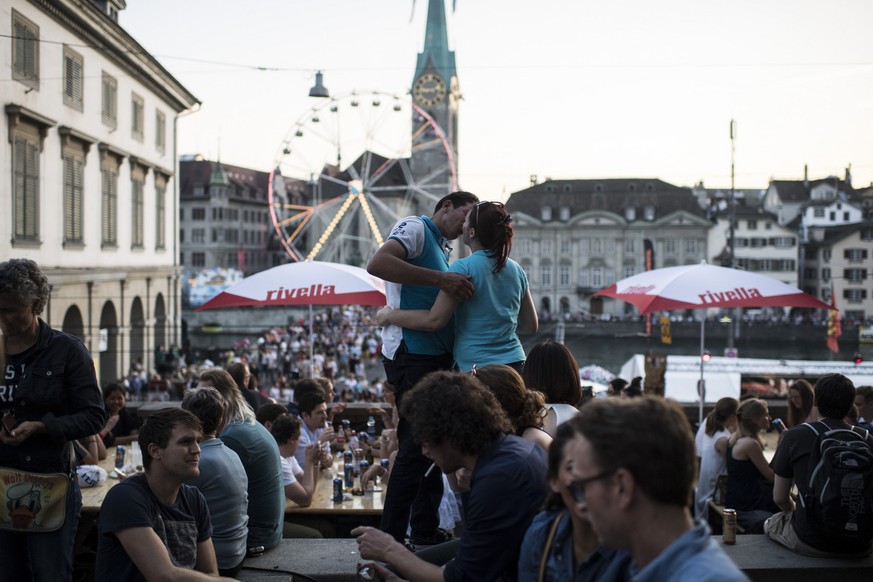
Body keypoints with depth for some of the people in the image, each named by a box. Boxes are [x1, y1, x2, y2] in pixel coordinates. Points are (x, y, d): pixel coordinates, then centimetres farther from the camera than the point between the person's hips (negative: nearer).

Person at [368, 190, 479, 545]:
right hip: (412, 353, -10)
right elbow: (377, 264, -23)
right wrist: (440, 279, -26)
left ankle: (425, 530, 23)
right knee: (416, 446, -9)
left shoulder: (442, 250, 23)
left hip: (437, 356, 10)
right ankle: (389, 539, -3)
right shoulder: (416, 228, -4)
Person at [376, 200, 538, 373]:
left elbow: (434, 320, -14)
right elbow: (530, 326, 15)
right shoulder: (517, 270, 8)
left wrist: (388, 315, -2)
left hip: (474, 366, -6)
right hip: (514, 363, 6)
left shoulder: (463, 268, -11)